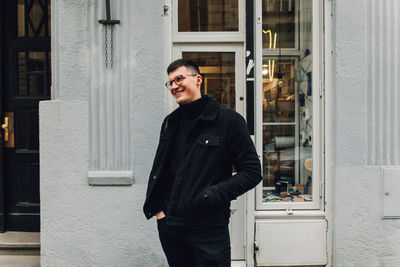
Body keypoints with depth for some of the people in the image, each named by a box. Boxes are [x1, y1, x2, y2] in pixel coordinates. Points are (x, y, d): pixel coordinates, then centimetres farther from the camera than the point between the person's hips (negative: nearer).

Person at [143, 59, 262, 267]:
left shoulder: (229, 120, -5)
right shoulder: (170, 123, 11)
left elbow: (252, 171, -6)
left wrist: (216, 193, -16)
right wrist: (157, 209, 7)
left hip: (210, 229, -4)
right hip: (169, 227, 5)